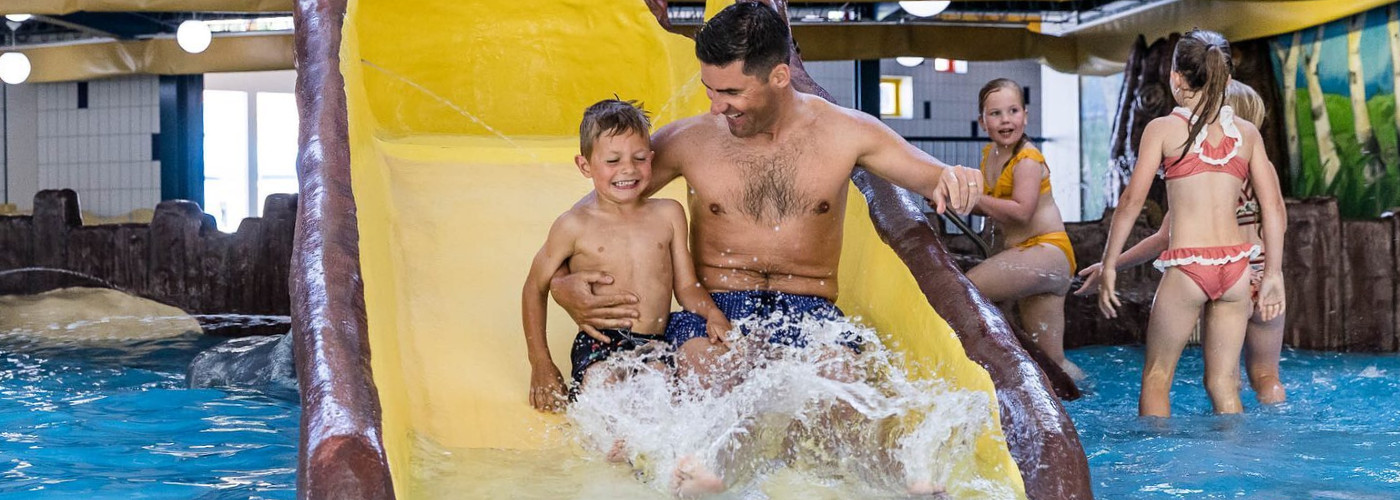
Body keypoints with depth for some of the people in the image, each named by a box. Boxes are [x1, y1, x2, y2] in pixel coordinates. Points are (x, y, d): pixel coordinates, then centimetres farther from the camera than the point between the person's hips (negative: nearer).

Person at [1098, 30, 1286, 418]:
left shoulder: (1163, 128, -1)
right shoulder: (1247, 133, 9)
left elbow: (1132, 200, -6)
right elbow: (1273, 208, 6)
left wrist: (1108, 266, -1)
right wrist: (1273, 274, 13)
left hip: (1186, 267, -4)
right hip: (1235, 266, 4)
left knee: (1157, 375, 11)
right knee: (1223, 383, 12)